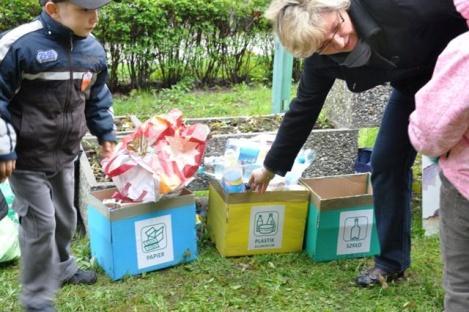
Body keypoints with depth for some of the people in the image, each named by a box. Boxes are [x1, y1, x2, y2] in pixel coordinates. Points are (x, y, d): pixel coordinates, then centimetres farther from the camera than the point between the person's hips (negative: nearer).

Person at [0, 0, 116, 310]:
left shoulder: (93, 49, 1)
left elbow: (97, 97, 16)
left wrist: (106, 134, 19)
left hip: (65, 153, 7)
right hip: (27, 157, -7)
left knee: (66, 216, 20)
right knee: (40, 223, -2)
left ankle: (62, 267, 45)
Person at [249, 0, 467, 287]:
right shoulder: (322, 61, -21)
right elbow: (303, 110, -6)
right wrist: (271, 168, 2)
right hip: (412, 83, 5)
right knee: (386, 163, 1)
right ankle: (391, 260, 17)